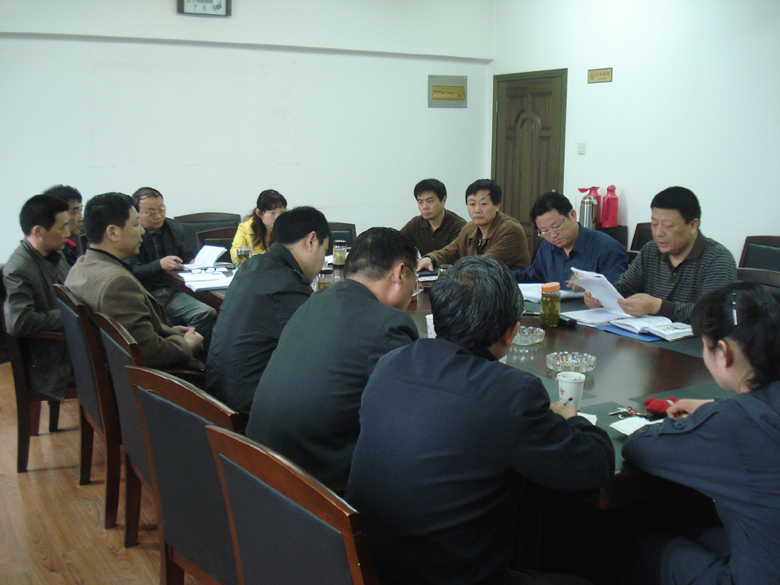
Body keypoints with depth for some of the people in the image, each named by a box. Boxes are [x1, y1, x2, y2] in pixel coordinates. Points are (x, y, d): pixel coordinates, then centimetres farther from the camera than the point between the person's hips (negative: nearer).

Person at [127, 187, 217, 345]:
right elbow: (131, 272, -11)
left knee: (208, 314, -21)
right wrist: (159, 265, -26)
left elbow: (186, 257, 29)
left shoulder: (175, 228, 16)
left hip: (172, 292, 5)